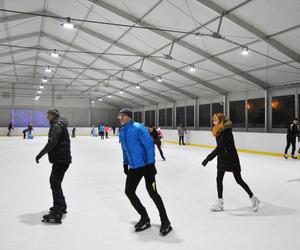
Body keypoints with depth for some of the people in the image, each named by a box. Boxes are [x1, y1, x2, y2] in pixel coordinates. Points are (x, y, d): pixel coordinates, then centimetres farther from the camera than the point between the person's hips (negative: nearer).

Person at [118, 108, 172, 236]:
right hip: (133, 167, 8)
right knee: (129, 191, 7)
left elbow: (149, 145, -20)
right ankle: (145, 218, 22)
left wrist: (151, 164, -22)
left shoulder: (138, 128, -17)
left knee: (152, 192, -6)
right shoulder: (122, 132, 8)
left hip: (146, 166, -8)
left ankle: (165, 222, 10)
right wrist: (125, 163, 21)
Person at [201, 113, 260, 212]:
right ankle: (220, 203, 17)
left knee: (239, 180, 3)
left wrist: (208, 158, -34)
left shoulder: (226, 132, -25)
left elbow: (219, 147, -32)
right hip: (222, 159, 8)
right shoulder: (218, 131, 3)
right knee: (219, 179, 7)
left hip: (231, 159, -8)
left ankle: (253, 198, 22)